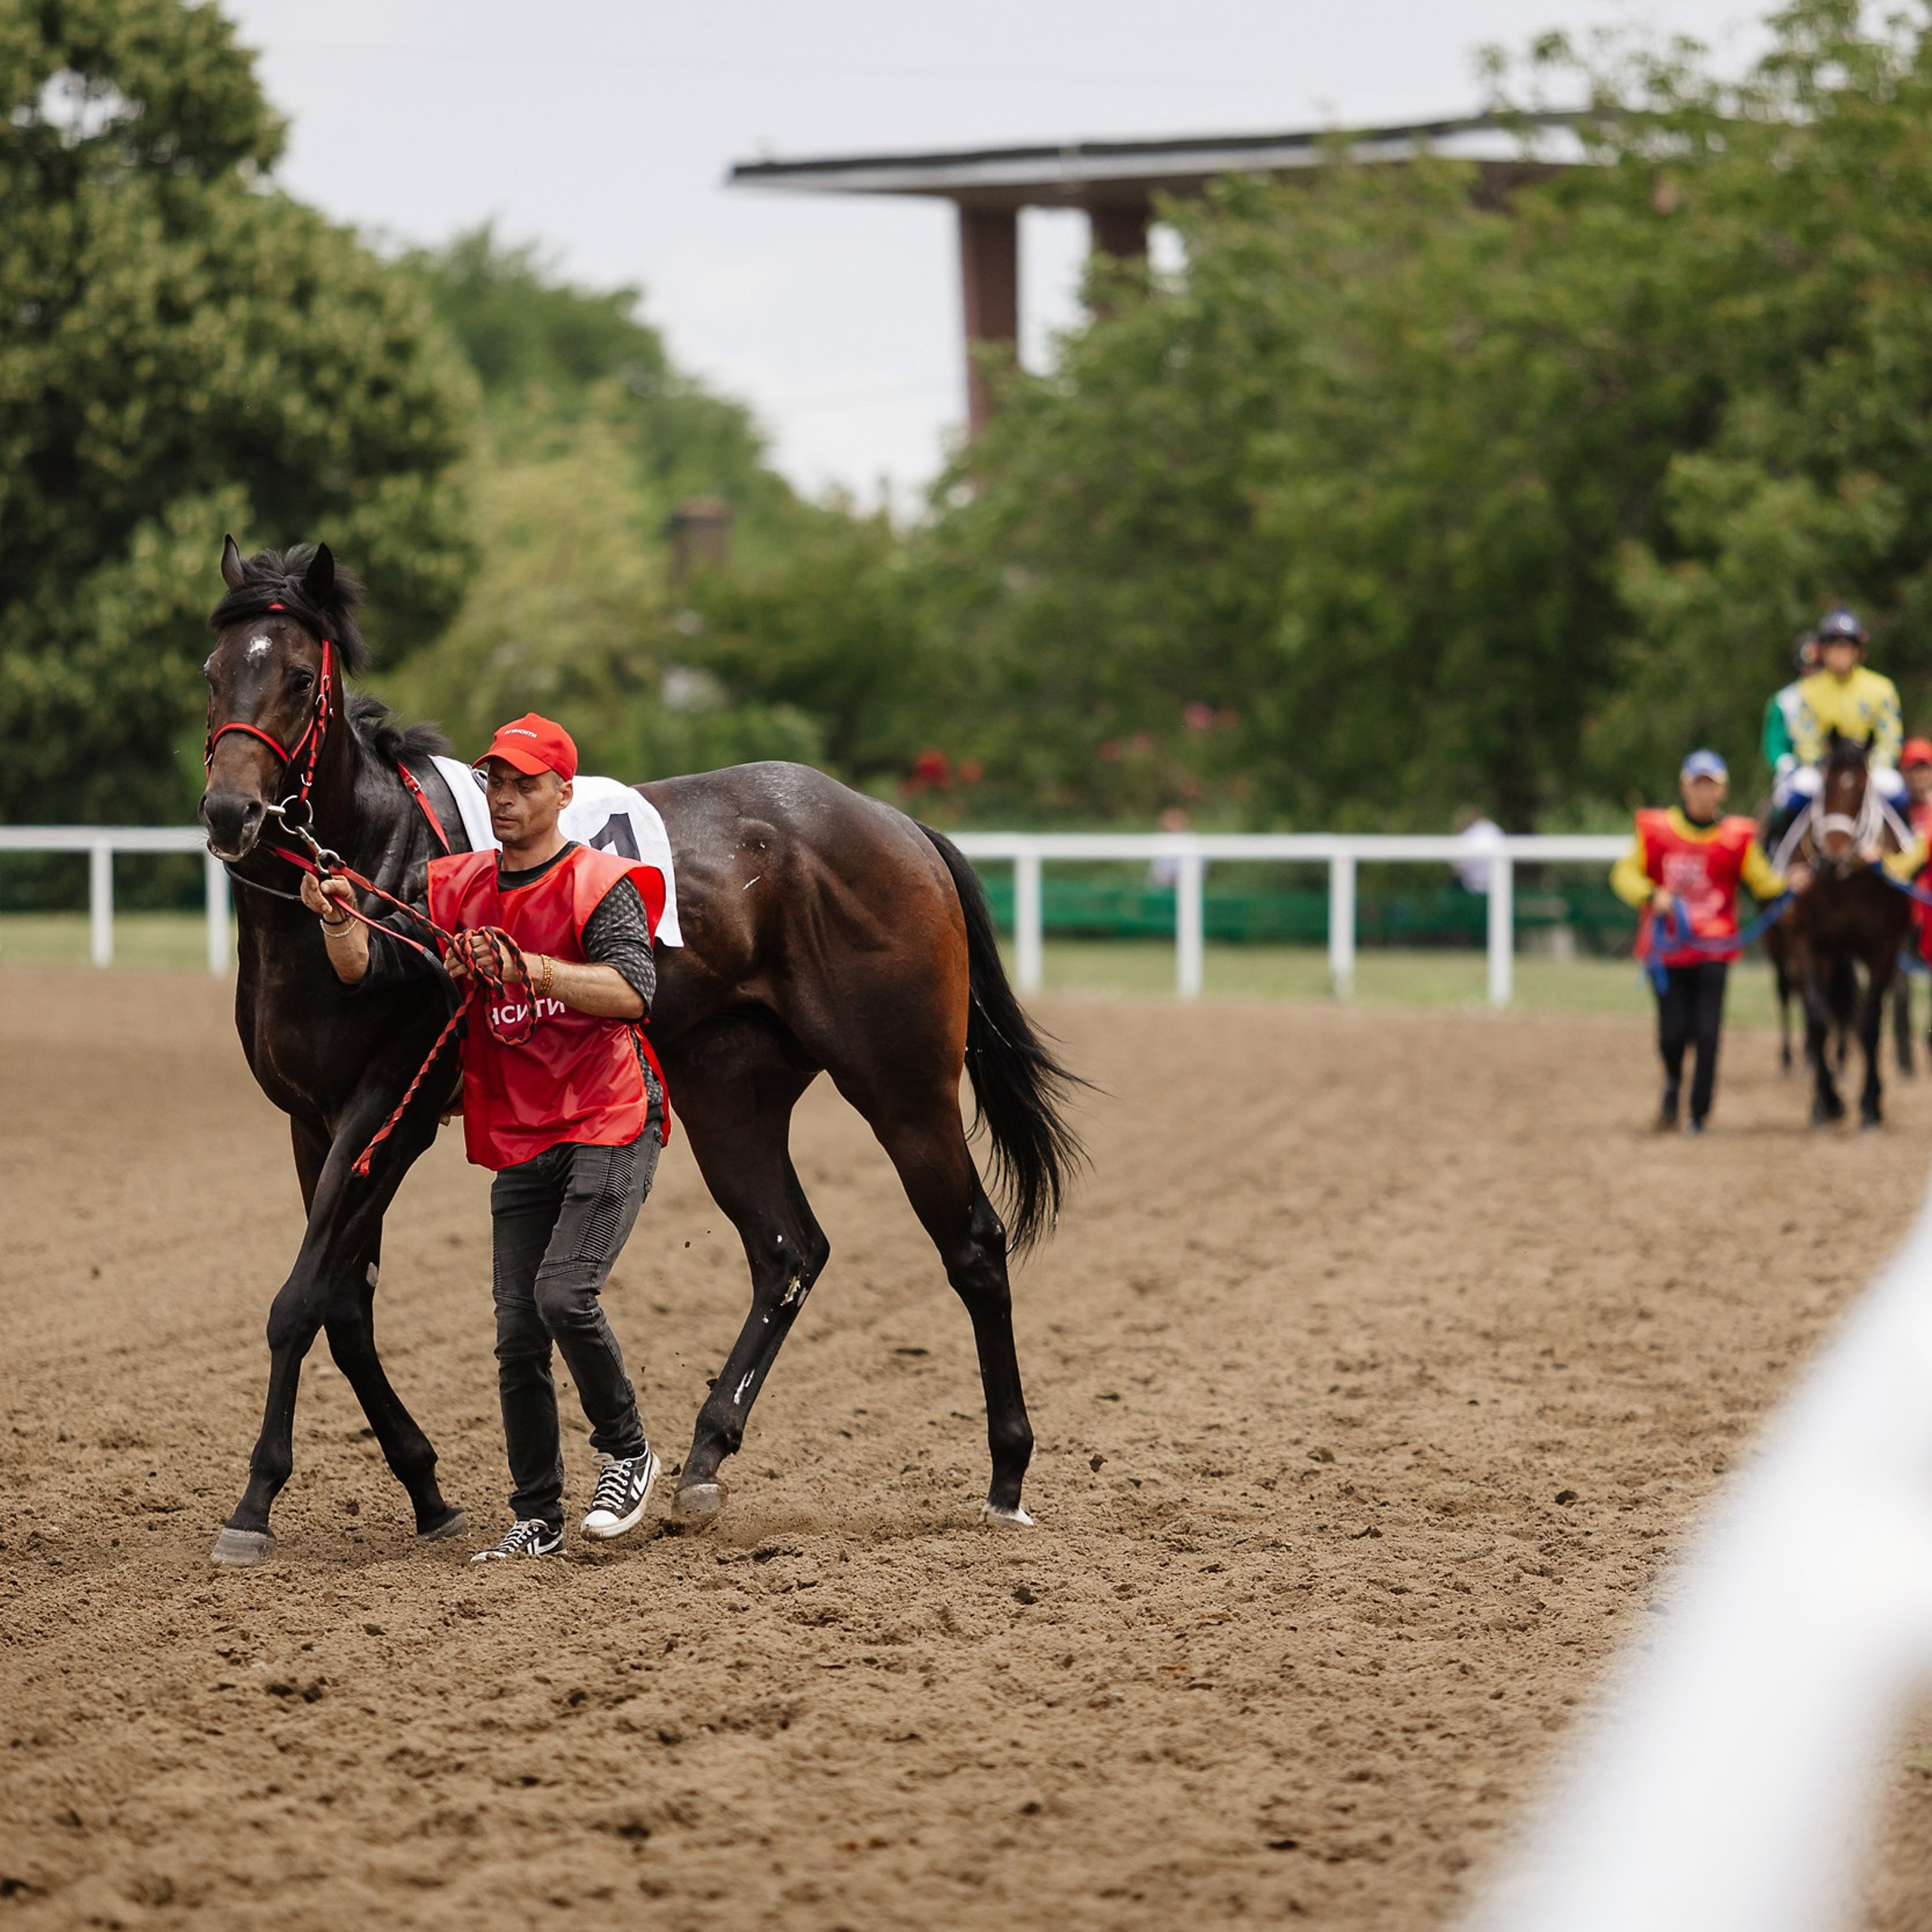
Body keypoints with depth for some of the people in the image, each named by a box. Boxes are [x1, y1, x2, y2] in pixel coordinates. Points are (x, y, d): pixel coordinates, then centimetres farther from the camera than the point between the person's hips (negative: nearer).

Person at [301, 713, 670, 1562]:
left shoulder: (599, 884, -7)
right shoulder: (459, 888, 10)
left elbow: (634, 989, -24)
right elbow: (366, 965, 3)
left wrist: (528, 966, -34)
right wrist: (339, 920, -19)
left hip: (609, 1127, -6)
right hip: (520, 1144, 6)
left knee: (564, 1294, -21)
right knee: (517, 1334, 3)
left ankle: (626, 1452, 2)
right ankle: (537, 1520, 13)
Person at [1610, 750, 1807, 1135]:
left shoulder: (1737, 837, 1)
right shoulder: (1656, 831, -1)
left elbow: (1762, 882, 3)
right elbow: (1625, 873, -1)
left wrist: (1789, 886, -18)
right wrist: (1652, 896, -18)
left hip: (1714, 949, 0)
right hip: (1667, 947, 0)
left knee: (1707, 1031, -6)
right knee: (1673, 1031, -3)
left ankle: (1699, 1113, 8)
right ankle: (1673, 1081, 31)